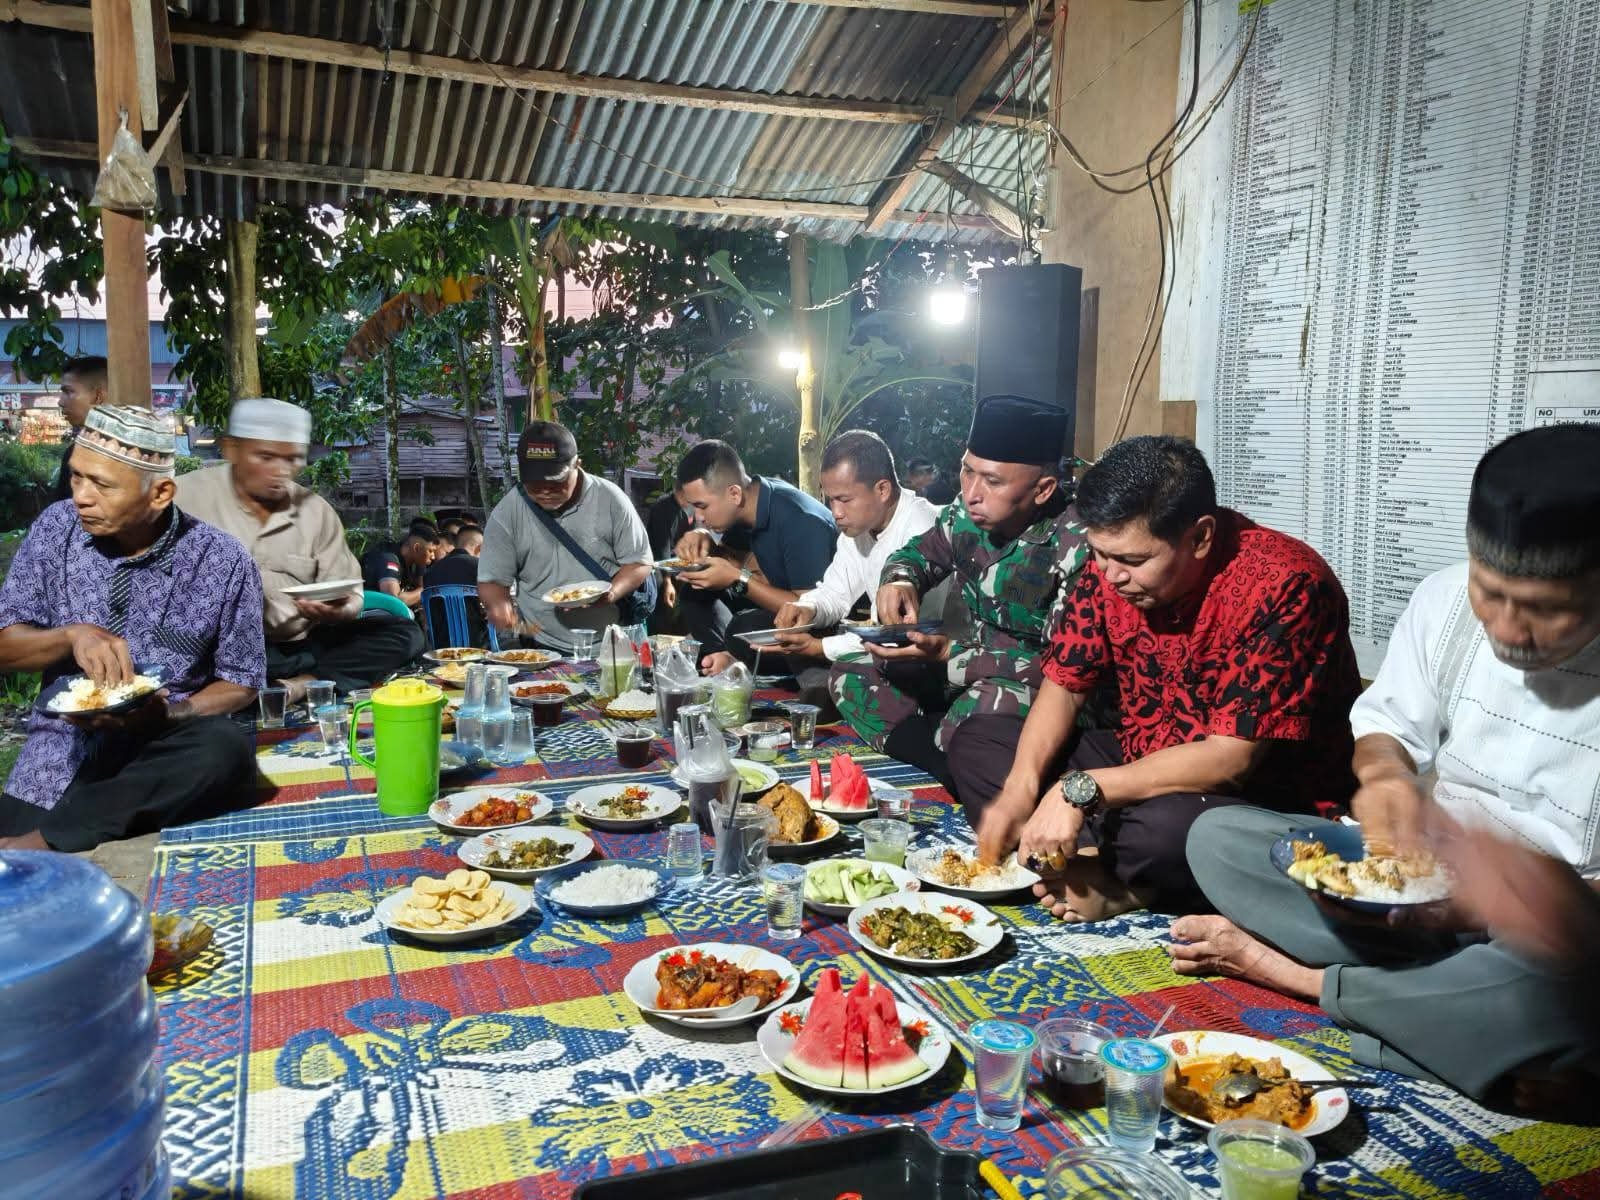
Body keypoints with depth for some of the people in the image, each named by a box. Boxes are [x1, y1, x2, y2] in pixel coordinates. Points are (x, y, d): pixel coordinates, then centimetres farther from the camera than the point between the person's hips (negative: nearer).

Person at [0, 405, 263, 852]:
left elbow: (241, 681, 1)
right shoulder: (56, 528, 1)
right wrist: (72, 636, -18)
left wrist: (170, 715, -19)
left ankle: (43, 841, -25)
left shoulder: (222, 561, -8)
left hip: (163, 751, 1)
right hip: (62, 746, 0)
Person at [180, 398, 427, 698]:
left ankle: (294, 687, -27)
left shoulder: (317, 510, 10)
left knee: (404, 633, -13)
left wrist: (338, 611, -16)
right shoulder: (189, 496, 0)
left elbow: (351, 598, 9)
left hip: (300, 645, 4)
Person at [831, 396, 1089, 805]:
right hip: (975, 668, 8)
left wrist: (948, 652, -27)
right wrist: (899, 581, -12)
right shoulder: (966, 515, -6)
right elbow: (917, 553, 15)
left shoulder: (1077, 545, -26)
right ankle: (958, 786, -15)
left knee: (977, 713, -39)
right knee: (852, 673, 1)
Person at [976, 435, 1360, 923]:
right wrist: (1020, 787, -16)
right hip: (1139, 765, 7)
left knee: (1170, 825, -41)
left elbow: (1230, 759, -27)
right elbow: (1064, 686, 1)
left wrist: (1082, 790, -28)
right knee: (977, 740, -1)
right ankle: (1113, 878, -17)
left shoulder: (1283, 585, -25)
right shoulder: (1114, 562, -6)